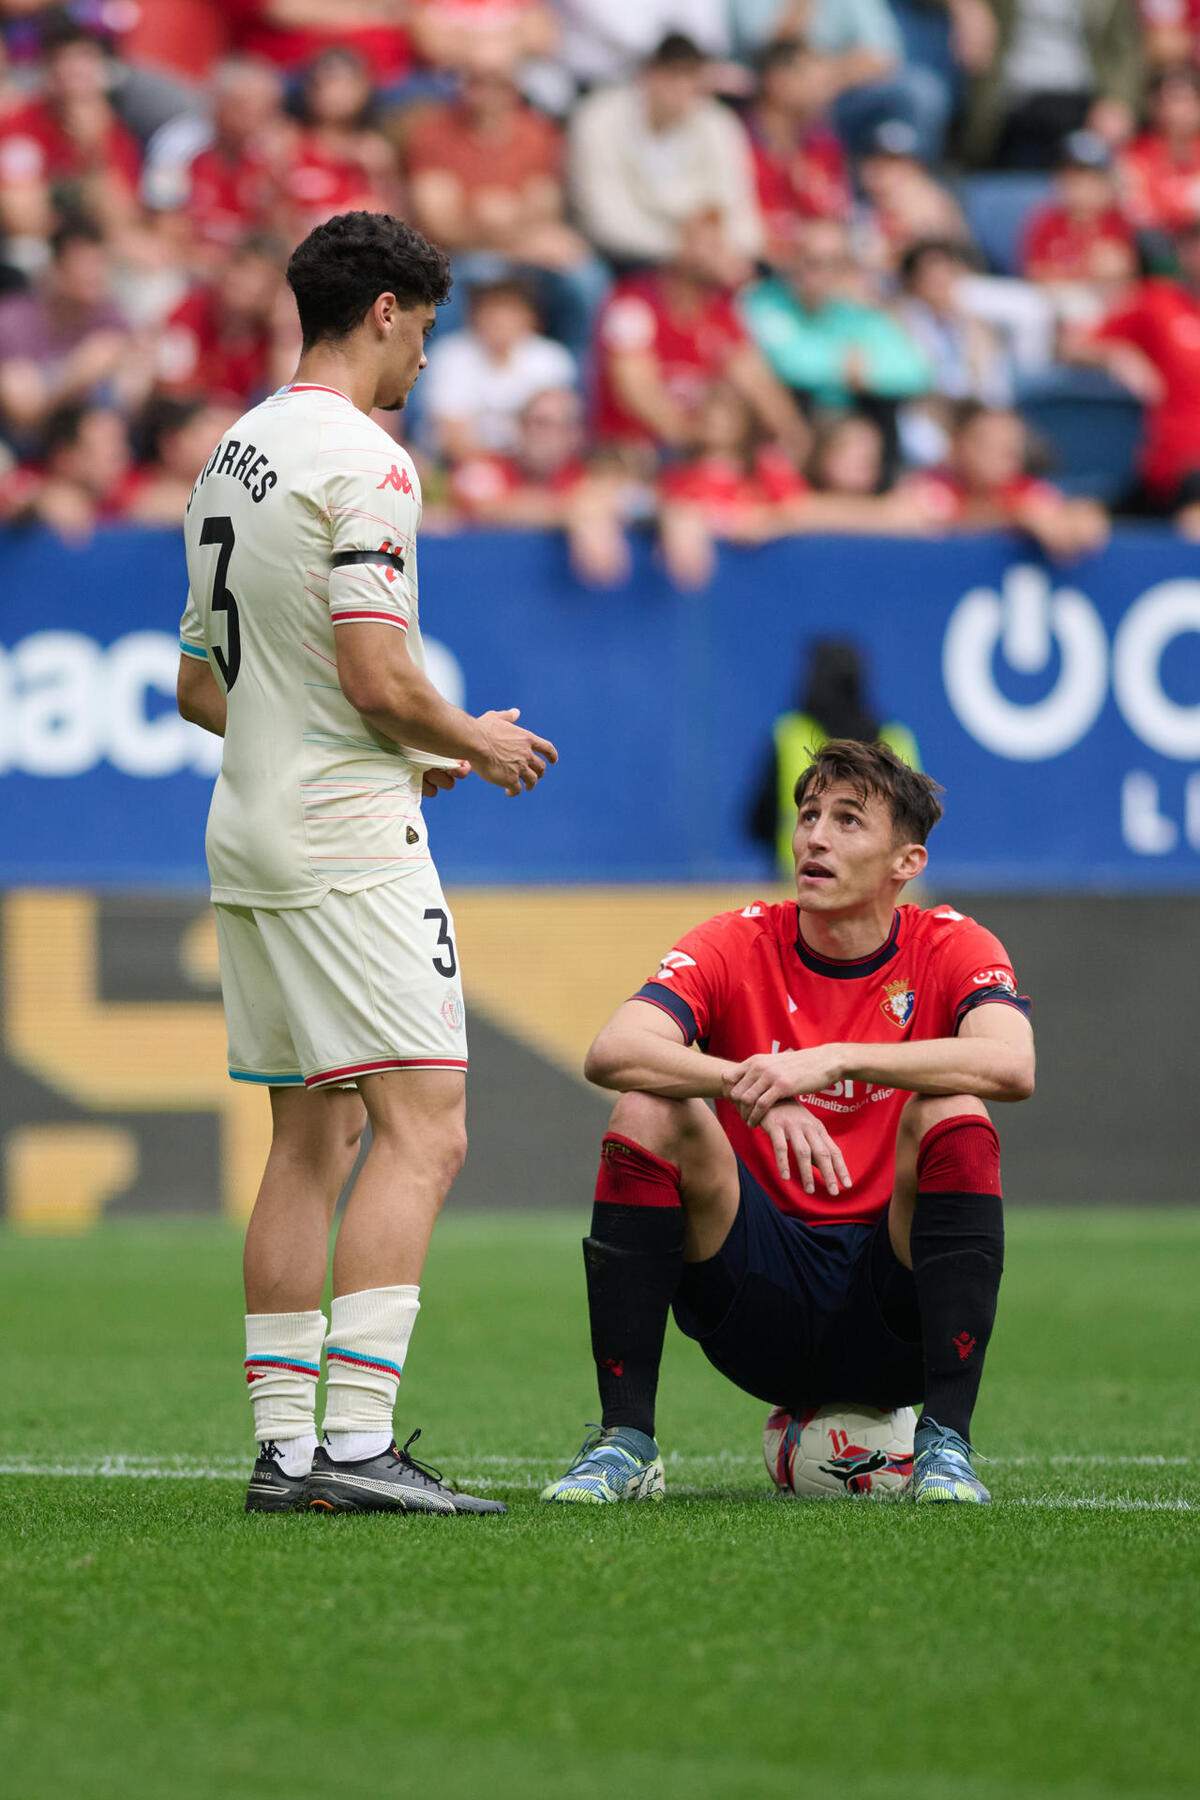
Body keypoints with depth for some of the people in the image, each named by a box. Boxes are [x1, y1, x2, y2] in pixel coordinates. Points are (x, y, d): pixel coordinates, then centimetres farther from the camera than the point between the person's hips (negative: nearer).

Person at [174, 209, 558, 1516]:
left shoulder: (229, 457, 16)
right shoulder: (360, 461, -13)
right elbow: (378, 678, -20)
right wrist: (473, 745, -1)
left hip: (247, 838, 9)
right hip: (347, 843, -9)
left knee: (311, 1138, 12)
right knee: (420, 1127, -12)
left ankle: (282, 1445, 10)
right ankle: (358, 1443, -20)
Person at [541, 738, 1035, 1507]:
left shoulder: (950, 948, -2)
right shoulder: (737, 945, 0)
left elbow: (1011, 1064, -25)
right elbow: (612, 1052, -18)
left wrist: (834, 1060, -33)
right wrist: (748, 1086, -35)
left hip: (894, 1309, -1)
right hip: (763, 1309, 1)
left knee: (954, 1116, -26)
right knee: (648, 1113, -19)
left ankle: (947, 1447, -26)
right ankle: (625, 1440, -18)